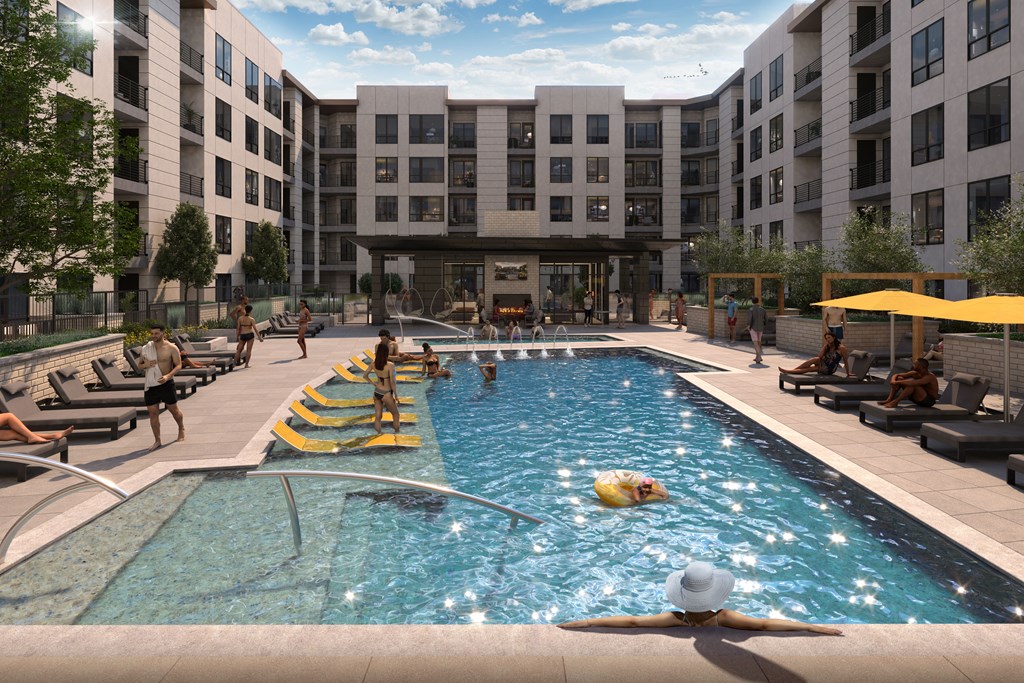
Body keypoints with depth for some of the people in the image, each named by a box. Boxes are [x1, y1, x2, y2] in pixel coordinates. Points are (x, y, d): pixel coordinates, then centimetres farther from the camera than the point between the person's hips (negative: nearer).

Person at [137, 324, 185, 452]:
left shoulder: (171, 348, -7)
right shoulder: (146, 348, 6)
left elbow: (178, 365, -9)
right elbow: (139, 365, 14)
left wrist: (168, 376, -26)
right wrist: (145, 365, -11)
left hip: (166, 384, -3)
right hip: (151, 385, 4)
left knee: (173, 409, 10)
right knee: (153, 412, 2)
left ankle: (181, 429, 38)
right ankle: (157, 441, 11)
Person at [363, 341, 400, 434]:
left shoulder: (373, 364, -4)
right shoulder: (390, 365, -21)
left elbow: (365, 375, 6)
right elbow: (392, 382, -19)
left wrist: (373, 383, 12)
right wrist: (396, 396, -9)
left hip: (376, 393, 5)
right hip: (386, 394, -5)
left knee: (378, 417, 13)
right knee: (396, 415, 16)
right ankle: (397, 433, 24)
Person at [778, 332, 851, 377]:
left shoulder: (841, 348, -6)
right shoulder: (827, 347, 11)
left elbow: (845, 361, -1)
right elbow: (820, 356, -3)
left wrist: (848, 373, 2)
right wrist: (825, 345, -7)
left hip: (829, 370, -5)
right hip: (822, 366, 6)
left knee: (816, 359, -27)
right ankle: (788, 371, -30)